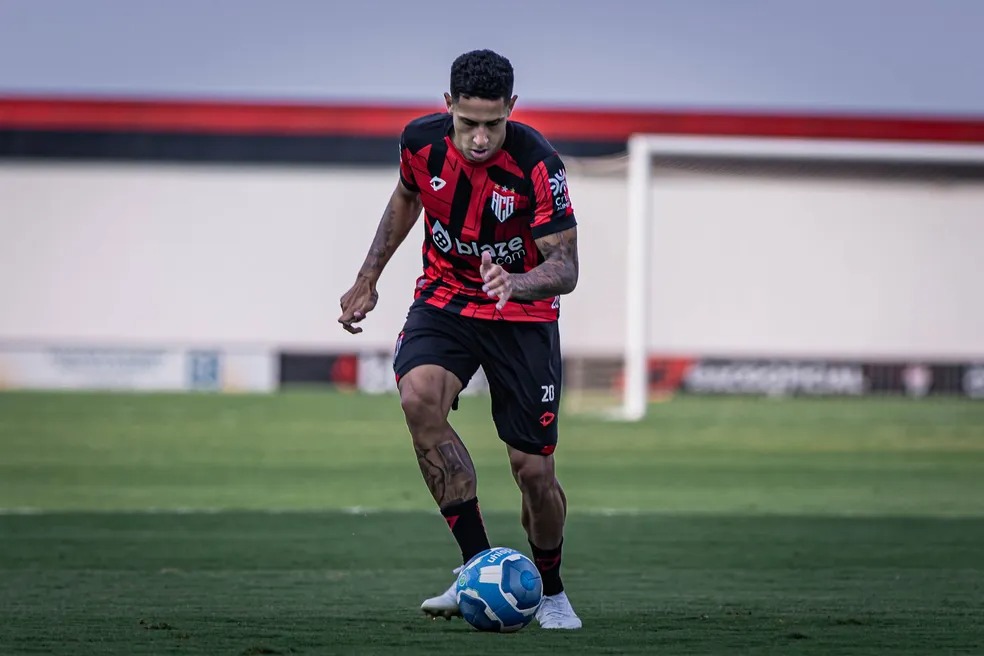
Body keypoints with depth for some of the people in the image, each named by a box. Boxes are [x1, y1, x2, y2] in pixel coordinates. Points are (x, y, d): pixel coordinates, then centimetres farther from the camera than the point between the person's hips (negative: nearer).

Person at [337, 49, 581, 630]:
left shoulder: (537, 163, -23)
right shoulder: (422, 141, -11)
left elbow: (565, 266, -23)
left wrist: (516, 282, -44)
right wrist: (368, 278, 14)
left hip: (523, 314, -2)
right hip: (445, 296, 3)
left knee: (534, 469, -4)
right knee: (419, 398, -29)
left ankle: (552, 592, 25)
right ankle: (479, 565, -24)